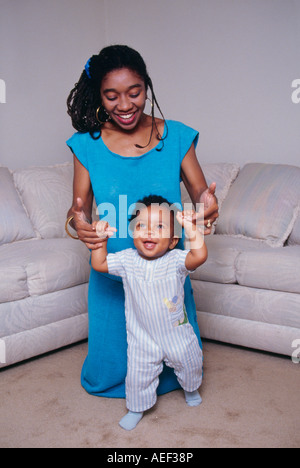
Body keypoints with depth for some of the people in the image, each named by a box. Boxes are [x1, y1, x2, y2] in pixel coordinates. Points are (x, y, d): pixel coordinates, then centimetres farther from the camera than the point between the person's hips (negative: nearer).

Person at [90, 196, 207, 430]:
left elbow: (200, 256, -37)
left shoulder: (176, 260, -20)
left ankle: (191, 389, 55)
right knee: (139, 374, 9)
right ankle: (137, 408, 36)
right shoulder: (128, 260, -11)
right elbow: (99, 264, -6)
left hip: (177, 333, 0)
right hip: (143, 337, 0)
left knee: (189, 362, 22)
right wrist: (101, 240, -19)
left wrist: (191, 228, -47)